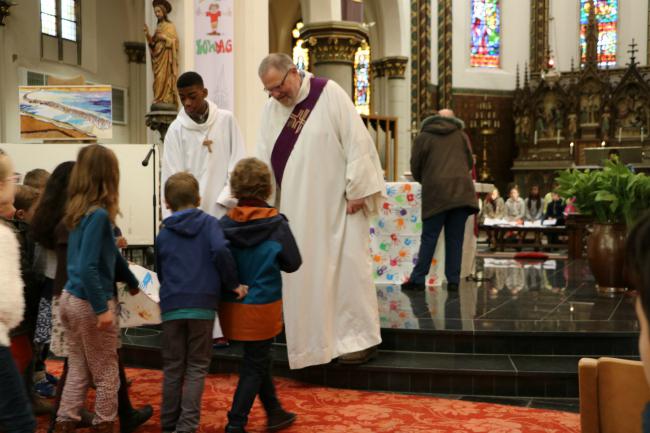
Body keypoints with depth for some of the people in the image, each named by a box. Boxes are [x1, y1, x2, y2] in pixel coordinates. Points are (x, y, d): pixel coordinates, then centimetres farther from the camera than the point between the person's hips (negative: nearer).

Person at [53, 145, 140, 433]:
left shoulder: (78, 210, 7)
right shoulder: (98, 214, -20)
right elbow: (87, 267, -26)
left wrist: (132, 282, 28)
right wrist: (102, 309, -22)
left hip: (71, 299, 8)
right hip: (90, 303, -8)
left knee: (77, 370, 17)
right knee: (106, 373, 8)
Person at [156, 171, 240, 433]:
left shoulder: (163, 234, 10)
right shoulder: (209, 223, 1)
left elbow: (161, 273, 15)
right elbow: (220, 250, -17)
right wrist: (233, 283, -7)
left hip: (171, 307, 3)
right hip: (202, 305, -2)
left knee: (172, 368, 13)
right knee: (197, 367, 6)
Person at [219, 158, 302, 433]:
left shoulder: (224, 224, -6)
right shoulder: (276, 225, -13)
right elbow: (293, 263, -5)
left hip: (232, 306, 4)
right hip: (262, 307, -4)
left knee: (258, 359, 21)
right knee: (255, 364, 9)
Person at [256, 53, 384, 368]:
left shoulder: (329, 94, -6)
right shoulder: (270, 109, 8)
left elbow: (357, 141, -9)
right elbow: (263, 161, 8)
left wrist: (356, 189, -13)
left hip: (337, 203, -5)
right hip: (297, 209, 5)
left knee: (347, 267, -3)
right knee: (305, 272, 5)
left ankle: (359, 338, 8)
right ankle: (316, 339, 15)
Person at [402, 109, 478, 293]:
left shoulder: (423, 137, 10)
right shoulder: (461, 135, 17)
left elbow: (415, 168, 11)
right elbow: (470, 163, 22)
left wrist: (424, 181, 29)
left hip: (436, 192, -2)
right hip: (461, 191, 2)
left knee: (429, 238, 1)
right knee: (455, 239, 5)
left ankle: (418, 279, -1)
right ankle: (453, 280, 4)